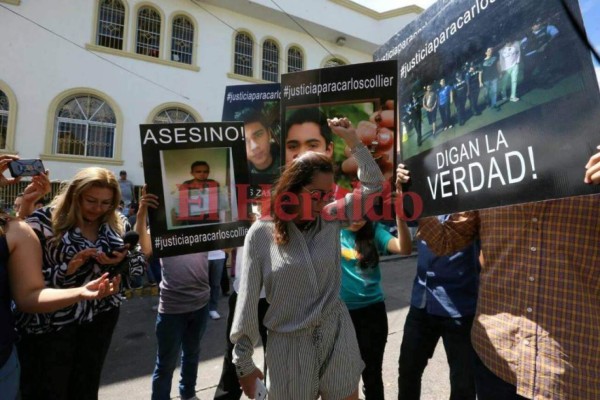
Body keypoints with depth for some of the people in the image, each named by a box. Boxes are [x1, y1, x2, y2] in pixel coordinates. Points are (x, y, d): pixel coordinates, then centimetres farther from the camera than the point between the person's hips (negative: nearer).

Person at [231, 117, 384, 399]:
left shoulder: (331, 220, -3)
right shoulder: (261, 233, -11)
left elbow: (373, 185, 1)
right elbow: (247, 302, -6)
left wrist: (352, 140, -6)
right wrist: (243, 361, -1)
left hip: (338, 337, 3)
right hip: (289, 345, -2)